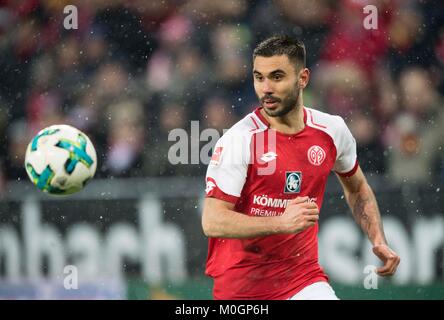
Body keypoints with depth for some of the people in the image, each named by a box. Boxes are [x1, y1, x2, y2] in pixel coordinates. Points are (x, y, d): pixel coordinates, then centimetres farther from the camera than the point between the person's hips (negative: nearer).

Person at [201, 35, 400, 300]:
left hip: (303, 276, 2)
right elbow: (212, 222, -20)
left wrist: (379, 242, 7)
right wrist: (282, 223, -29)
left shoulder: (332, 130, 0)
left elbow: (357, 188, 20)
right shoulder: (238, 139, -15)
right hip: (240, 285, -2)